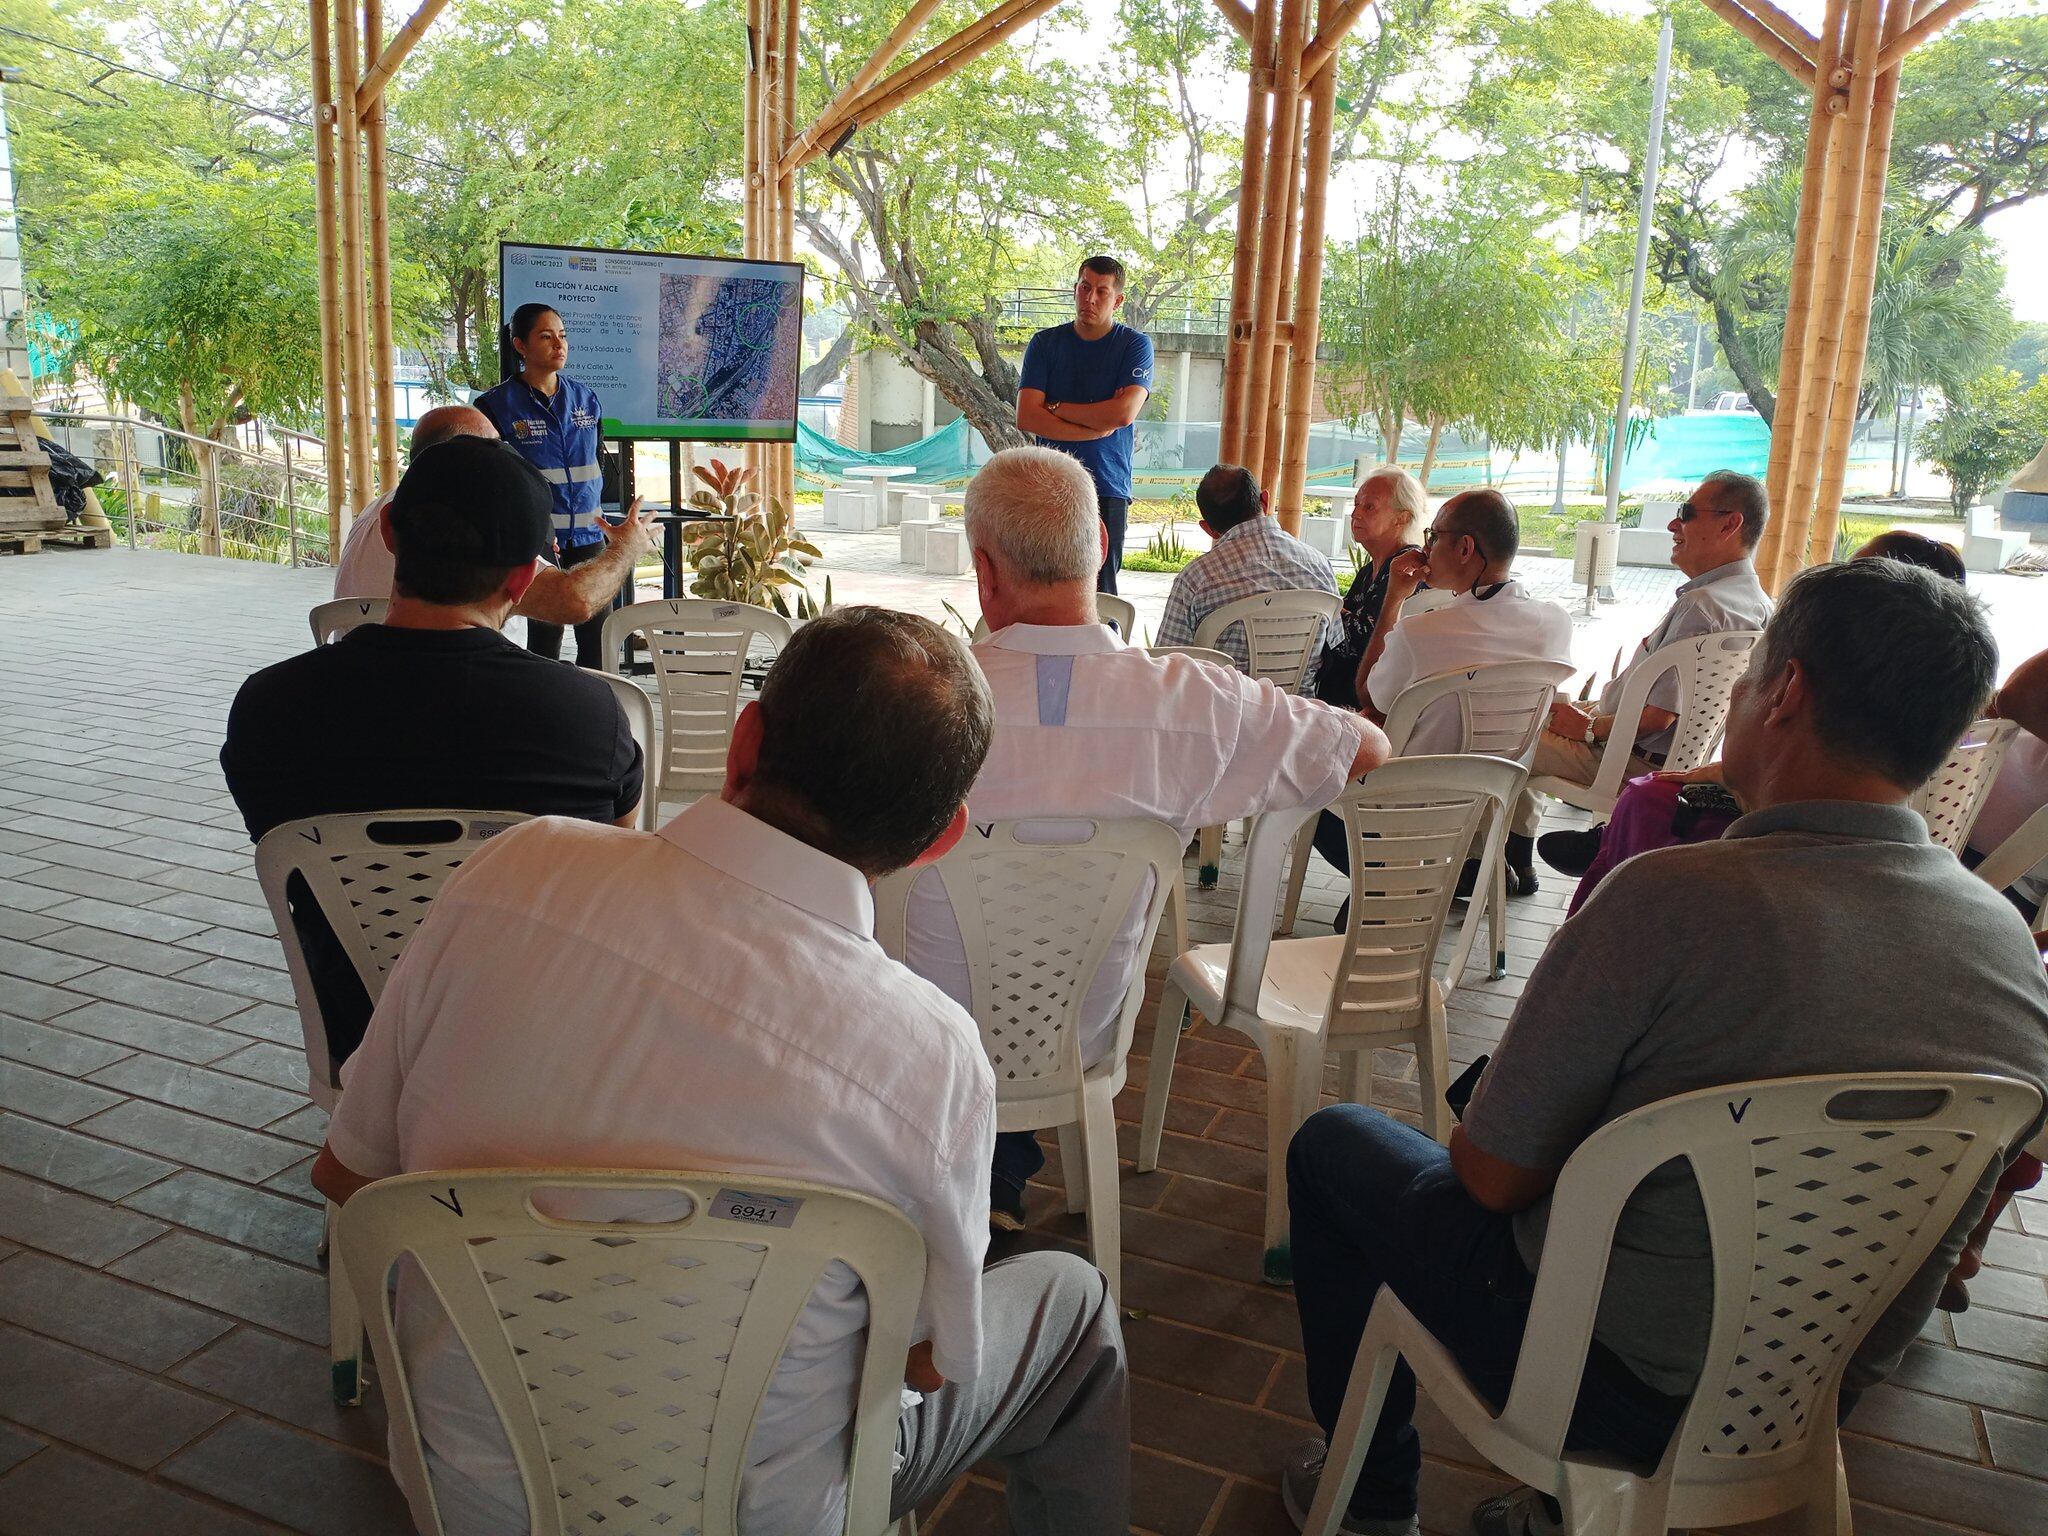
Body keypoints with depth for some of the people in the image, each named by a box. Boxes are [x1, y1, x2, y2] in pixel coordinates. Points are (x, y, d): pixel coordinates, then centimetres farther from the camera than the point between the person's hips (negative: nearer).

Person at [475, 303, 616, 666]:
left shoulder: (585, 397, 11)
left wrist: (611, 537, 15)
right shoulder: (496, 404, -2)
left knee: (598, 638, 3)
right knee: (545, 637, -1)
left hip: (588, 539, 4)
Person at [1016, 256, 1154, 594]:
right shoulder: (1045, 343, 9)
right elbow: (1026, 418, -3)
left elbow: (1124, 413, -12)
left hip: (1108, 488, -2)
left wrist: (1055, 407, -3)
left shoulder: (1135, 345, 4)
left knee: (1099, 593, -4)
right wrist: (1096, 426, -9)